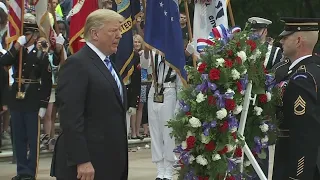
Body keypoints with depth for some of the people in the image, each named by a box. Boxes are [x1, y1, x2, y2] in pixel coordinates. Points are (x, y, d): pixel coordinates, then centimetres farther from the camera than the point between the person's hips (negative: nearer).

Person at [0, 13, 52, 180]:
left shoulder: (41, 56, -3)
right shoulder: (16, 53, 9)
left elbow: (47, 83, -5)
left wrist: (43, 105, -10)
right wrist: (16, 46, -18)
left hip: (33, 102, -4)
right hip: (16, 100, 4)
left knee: (33, 139, 0)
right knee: (19, 139, 9)